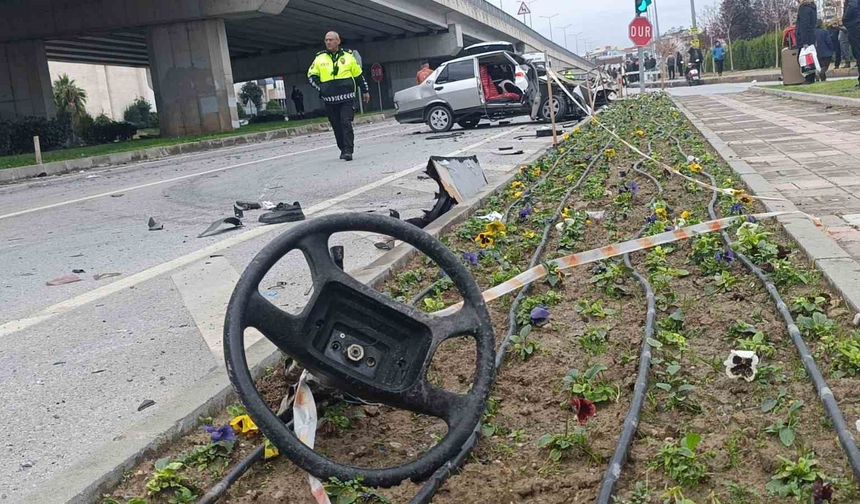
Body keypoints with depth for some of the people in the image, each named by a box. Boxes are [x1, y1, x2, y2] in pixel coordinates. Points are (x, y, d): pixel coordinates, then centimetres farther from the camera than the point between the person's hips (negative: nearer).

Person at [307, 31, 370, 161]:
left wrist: (365, 91, 20)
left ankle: (348, 151, -14)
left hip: (347, 98, -2)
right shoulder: (320, 58, 7)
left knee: (346, 124, -12)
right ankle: (343, 149, 20)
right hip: (330, 100, 2)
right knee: (337, 126, 7)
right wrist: (320, 88, -2)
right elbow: (311, 75, 13)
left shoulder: (348, 56, 6)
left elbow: (358, 74, 16)